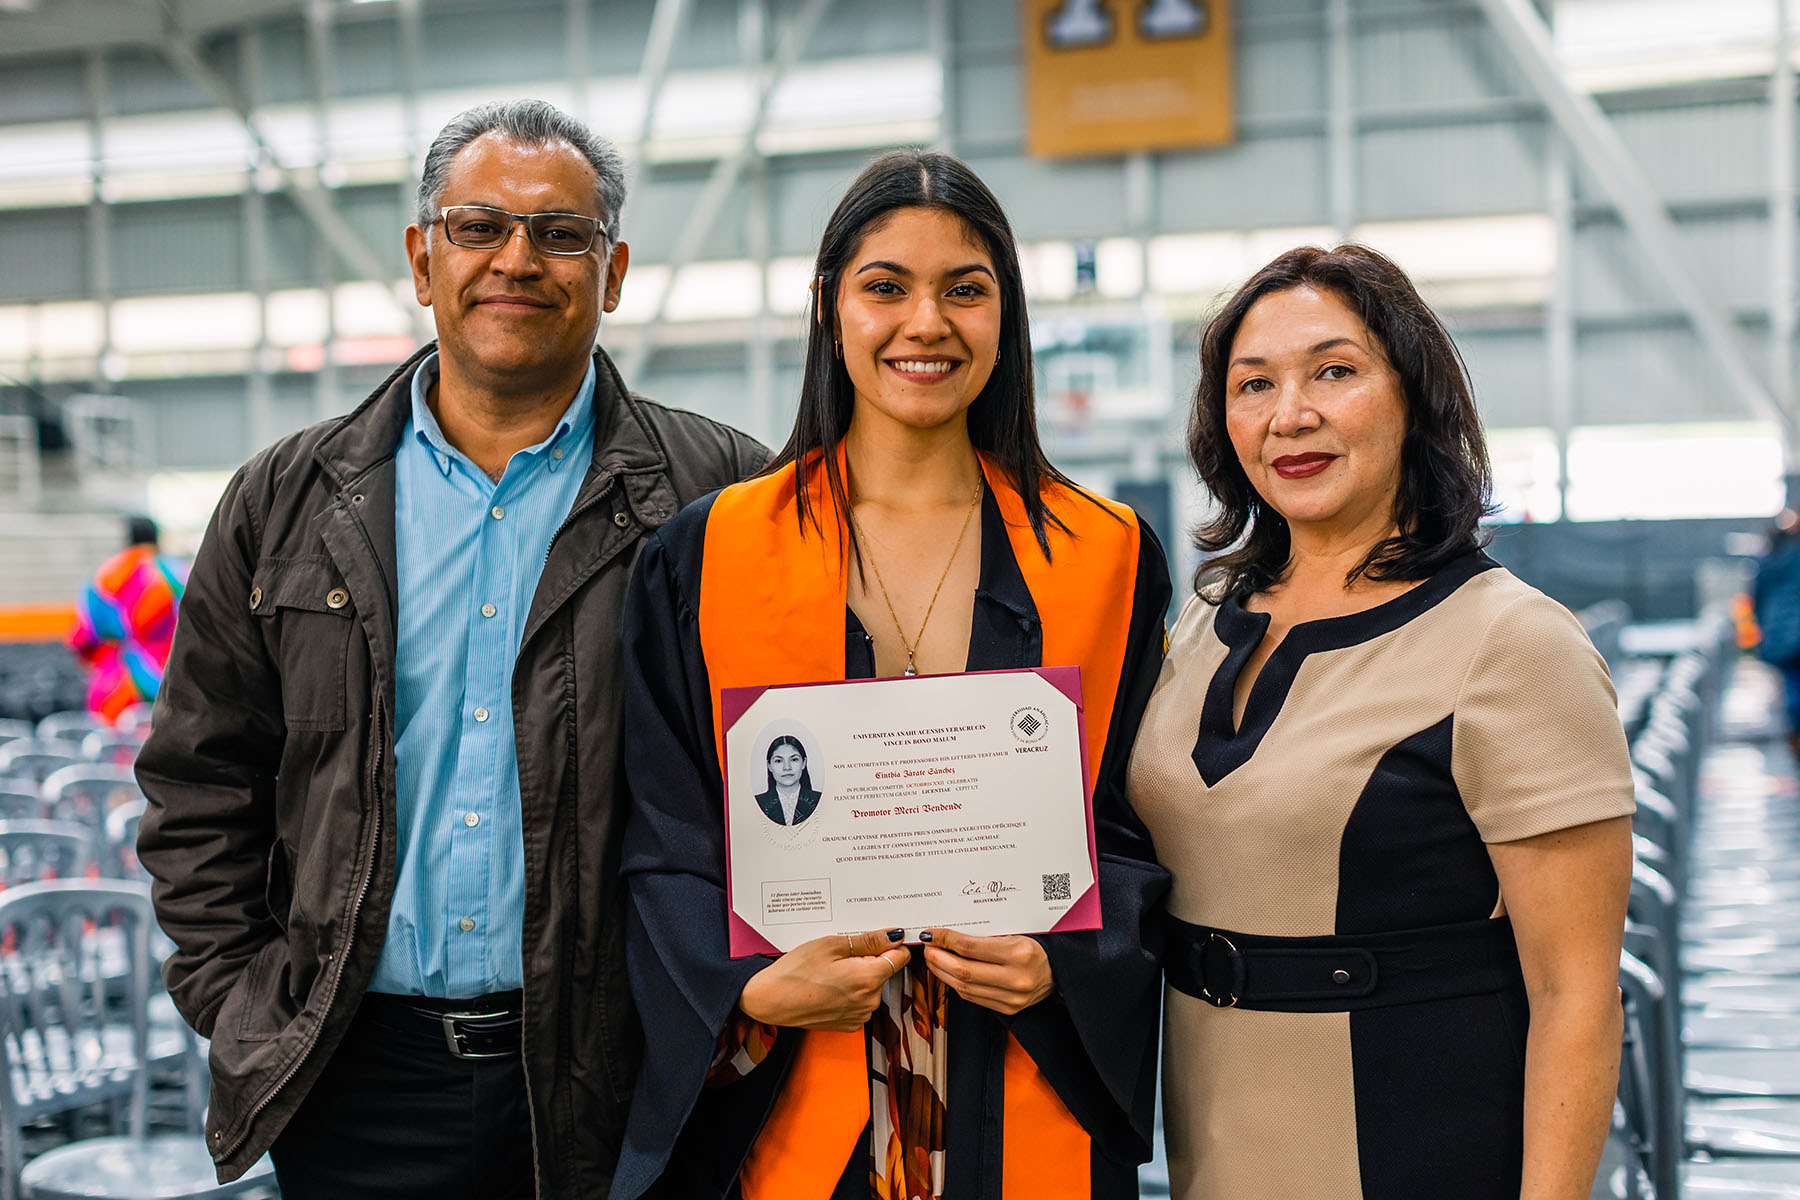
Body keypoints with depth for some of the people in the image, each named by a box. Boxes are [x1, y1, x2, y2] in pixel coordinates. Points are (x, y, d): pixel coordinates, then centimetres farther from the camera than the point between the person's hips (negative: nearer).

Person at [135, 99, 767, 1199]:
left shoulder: (715, 500, -2)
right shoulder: (287, 503, 7)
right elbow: (200, 779, 9)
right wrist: (241, 1007, 1)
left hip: (610, 1074, -1)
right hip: (355, 1078, 2)